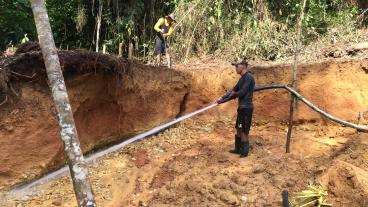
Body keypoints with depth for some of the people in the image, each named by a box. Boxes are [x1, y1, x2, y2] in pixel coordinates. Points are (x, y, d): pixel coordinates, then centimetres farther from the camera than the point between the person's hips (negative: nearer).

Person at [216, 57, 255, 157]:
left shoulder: (248, 77, -15)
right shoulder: (242, 78, 14)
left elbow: (242, 92, -20)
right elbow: (234, 90, 15)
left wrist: (233, 94, 1)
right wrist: (222, 98, 7)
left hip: (246, 108, -9)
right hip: (241, 107, 9)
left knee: (244, 131, -1)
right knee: (238, 129, 17)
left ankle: (245, 151, 11)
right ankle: (238, 149, 28)